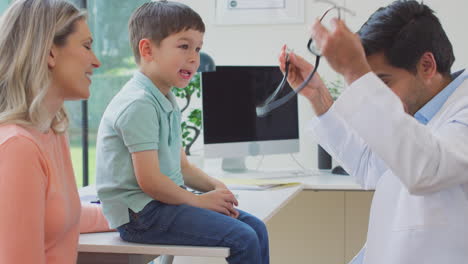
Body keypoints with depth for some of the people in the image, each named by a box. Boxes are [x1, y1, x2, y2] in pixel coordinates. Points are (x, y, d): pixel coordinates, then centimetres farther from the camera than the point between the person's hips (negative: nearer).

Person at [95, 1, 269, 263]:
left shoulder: (168, 102, 15)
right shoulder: (139, 104, -17)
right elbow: (149, 181, -22)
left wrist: (215, 186, 1)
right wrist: (198, 200, -12)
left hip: (164, 202, 10)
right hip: (140, 212, -10)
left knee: (257, 229, 5)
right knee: (242, 240, -19)